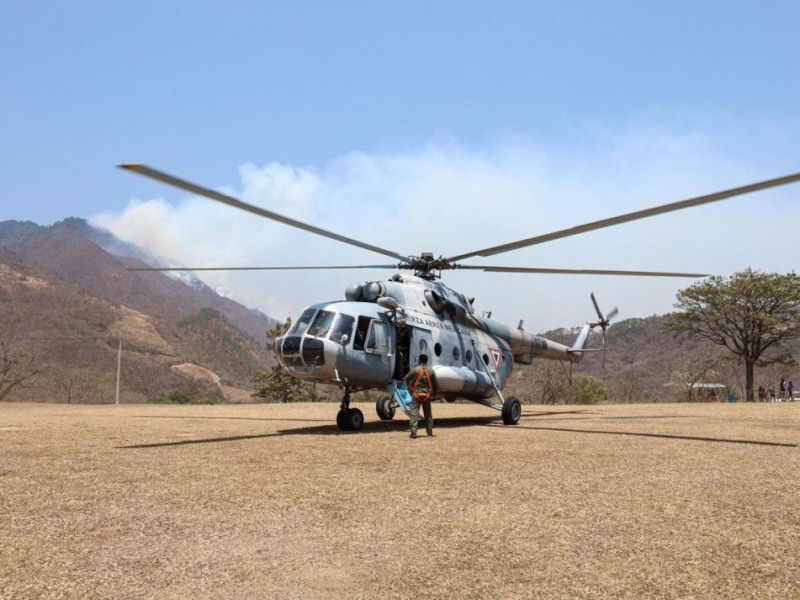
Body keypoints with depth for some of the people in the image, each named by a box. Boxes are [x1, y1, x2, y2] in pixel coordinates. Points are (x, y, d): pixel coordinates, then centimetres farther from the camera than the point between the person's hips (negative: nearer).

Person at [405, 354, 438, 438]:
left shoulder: (415, 370, -7)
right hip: (427, 395, 3)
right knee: (428, 414, 15)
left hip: (416, 394, -3)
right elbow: (436, 384, 6)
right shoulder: (431, 371, 1)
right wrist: (434, 395, 18)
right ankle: (430, 432, 20)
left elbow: (407, 379, 4)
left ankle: (413, 433, -13)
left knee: (414, 413, -4)